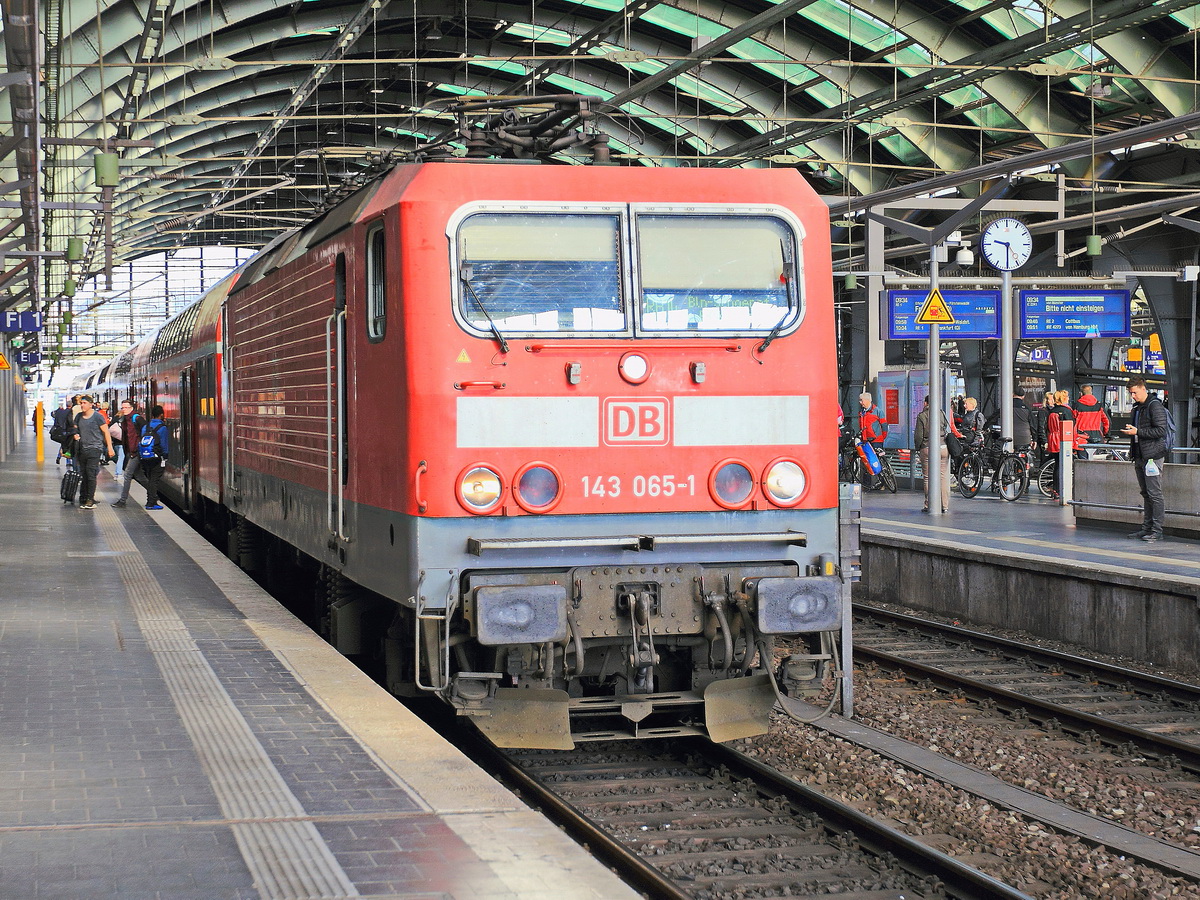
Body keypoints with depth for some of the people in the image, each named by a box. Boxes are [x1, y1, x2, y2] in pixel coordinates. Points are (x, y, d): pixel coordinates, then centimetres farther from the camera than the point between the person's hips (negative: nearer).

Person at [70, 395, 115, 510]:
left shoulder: (97, 416, -5)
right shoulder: (79, 417, 13)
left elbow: (106, 432, -4)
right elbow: (75, 429, 26)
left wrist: (110, 448, -8)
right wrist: (75, 435, 1)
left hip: (94, 449, -6)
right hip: (82, 449, 6)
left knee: (91, 474, -11)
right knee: (83, 475, 7)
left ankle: (90, 500, -9)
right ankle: (83, 499, 12)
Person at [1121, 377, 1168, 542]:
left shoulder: (1155, 406, -10)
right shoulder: (1138, 407, 19)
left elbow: (1161, 430, -17)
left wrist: (1137, 432, -17)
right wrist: (1129, 431, 10)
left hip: (1153, 456, -9)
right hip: (1140, 457, 9)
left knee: (1154, 493, -8)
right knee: (1145, 493, 11)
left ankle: (1157, 530, -7)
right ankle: (1147, 527, 16)